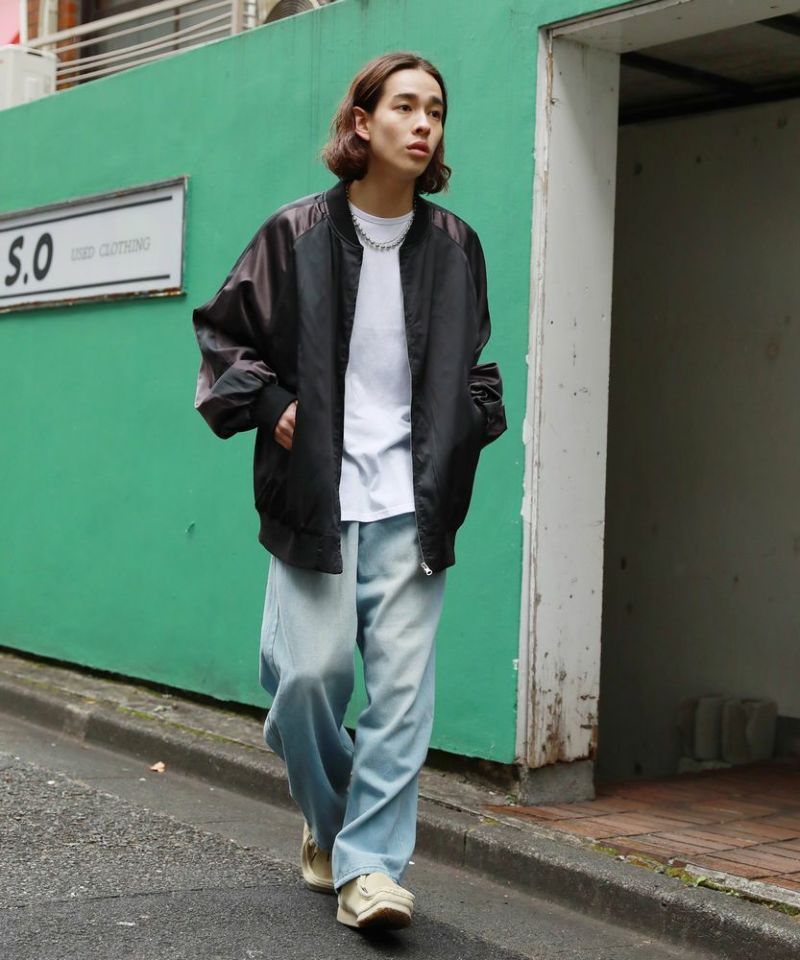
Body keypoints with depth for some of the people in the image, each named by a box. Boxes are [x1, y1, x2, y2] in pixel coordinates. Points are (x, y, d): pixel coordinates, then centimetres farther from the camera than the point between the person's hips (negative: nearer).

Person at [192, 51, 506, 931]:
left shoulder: (453, 245, 10)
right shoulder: (296, 234, 2)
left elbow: (474, 362, 24)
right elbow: (223, 333, 10)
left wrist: (465, 429, 7)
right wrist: (270, 406, -3)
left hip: (411, 502, 2)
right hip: (314, 493, -2)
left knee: (402, 682, -5)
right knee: (308, 674, -4)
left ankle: (370, 862, 2)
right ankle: (327, 822, 23)